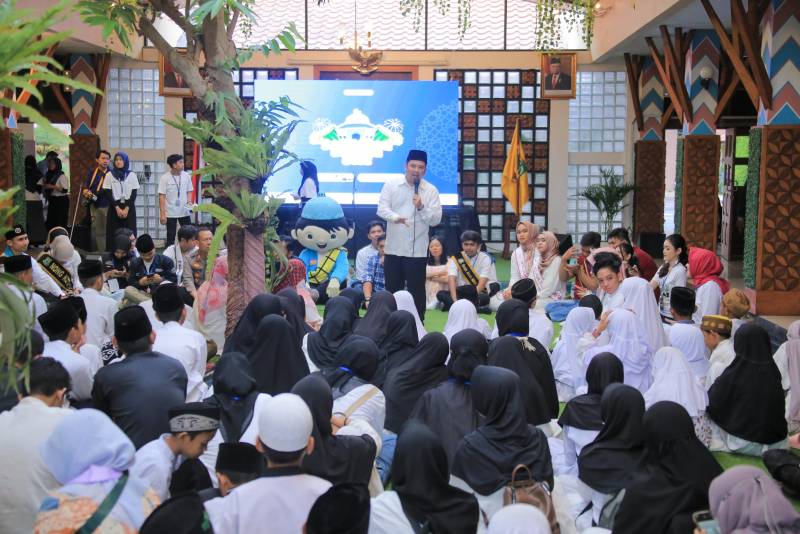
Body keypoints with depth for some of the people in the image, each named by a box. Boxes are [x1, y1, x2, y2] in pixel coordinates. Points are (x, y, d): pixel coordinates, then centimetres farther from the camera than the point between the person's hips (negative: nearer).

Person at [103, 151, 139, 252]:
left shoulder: (132, 175, 4)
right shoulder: (109, 175, 4)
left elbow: (134, 194, -1)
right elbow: (109, 194, -1)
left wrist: (126, 208, -12)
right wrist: (117, 208, -12)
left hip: (129, 208, 0)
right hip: (114, 208, 0)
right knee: (113, 234, -2)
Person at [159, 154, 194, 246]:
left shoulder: (186, 176, 0)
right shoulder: (164, 178, -10)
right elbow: (161, 197, -9)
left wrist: (189, 202, -7)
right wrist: (162, 214, -12)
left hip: (184, 212, 3)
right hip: (170, 213, -3)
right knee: (171, 237, 5)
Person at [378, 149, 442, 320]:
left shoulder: (431, 190, -1)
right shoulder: (391, 185, 3)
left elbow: (435, 219, -5)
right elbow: (382, 209, -7)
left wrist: (421, 208, -22)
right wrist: (395, 217, -26)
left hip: (417, 250, -1)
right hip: (393, 248, 2)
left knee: (416, 291, 4)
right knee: (392, 290, 11)